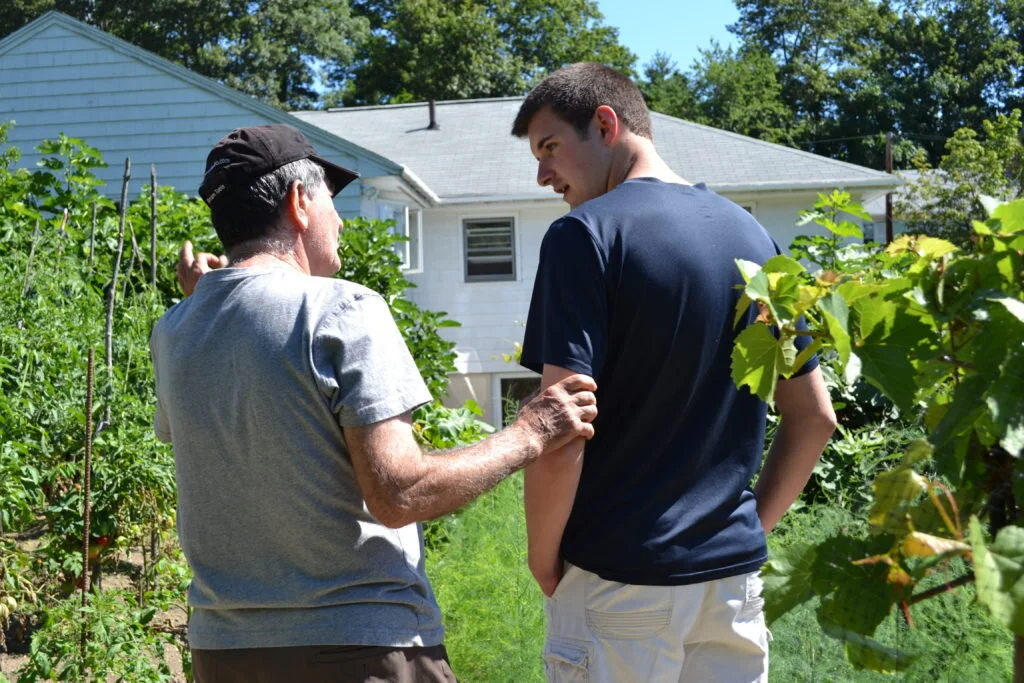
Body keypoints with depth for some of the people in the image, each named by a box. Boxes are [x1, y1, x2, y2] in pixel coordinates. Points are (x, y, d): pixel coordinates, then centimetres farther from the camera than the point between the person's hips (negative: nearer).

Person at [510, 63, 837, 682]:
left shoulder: (585, 234, -13)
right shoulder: (752, 234, 7)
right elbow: (815, 416, 9)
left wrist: (543, 562, -5)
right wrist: (752, 525, 14)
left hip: (619, 582, -5)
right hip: (735, 573, 6)